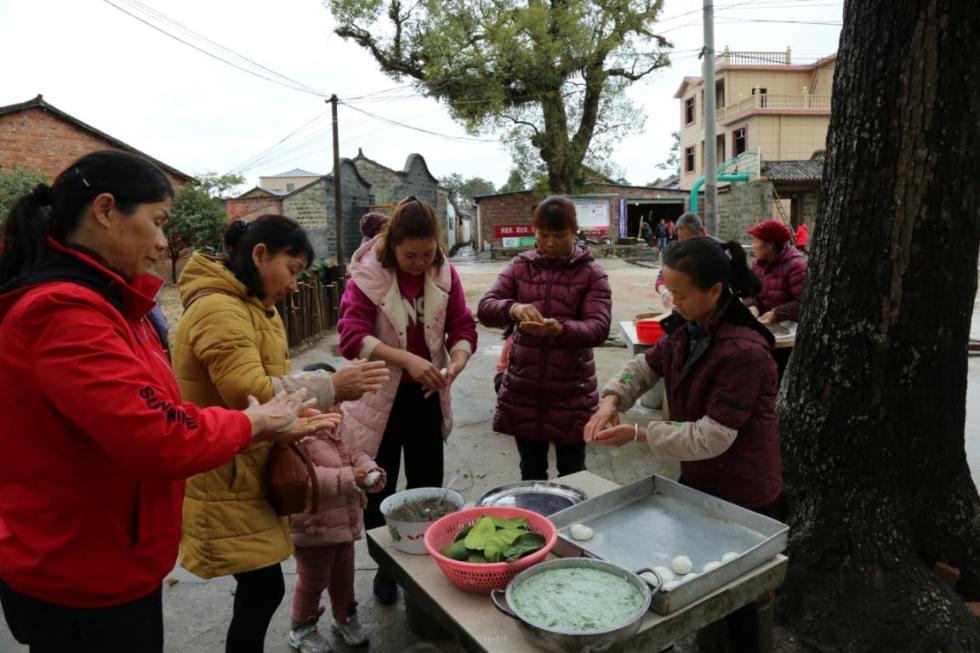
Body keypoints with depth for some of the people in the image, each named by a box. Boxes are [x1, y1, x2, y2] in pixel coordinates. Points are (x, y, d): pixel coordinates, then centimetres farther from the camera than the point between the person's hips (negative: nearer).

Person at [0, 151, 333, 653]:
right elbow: (161, 437, -32)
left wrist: (268, 428, 0)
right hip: (84, 586, -9)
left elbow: (149, 417, 7)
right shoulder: (64, 312, -25)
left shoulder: (97, 302, 8)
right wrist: (253, 422, -14)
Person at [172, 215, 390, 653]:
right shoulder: (218, 309, -21)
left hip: (247, 468, 10)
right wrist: (332, 388, -24)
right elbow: (250, 392, -30)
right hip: (222, 477, -10)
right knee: (264, 588, -2)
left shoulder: (255, 307, 14)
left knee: (259, 587, 17)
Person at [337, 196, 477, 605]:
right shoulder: (368, 274, -14)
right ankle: (384, 568, 32)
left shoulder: (444, 273, -3)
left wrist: (456, 364, -24)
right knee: (378, 489, 11)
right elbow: (352, 336, -23)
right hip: (379, 397, -3)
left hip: (426, 396, 3)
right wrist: (406, 359, -35)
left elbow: (463, 329, -2)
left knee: (427, 486, 14)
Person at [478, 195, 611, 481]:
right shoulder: (520, 267, 4)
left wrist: (560, 329, -37)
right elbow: (485, 308, -6)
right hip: (523, 391, 2)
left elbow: (599, 328, -16)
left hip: (571, 393, -2)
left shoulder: (591, 273, -4)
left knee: (572, 475, 12)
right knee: (531, 473, 17)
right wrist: (512, 308, -29)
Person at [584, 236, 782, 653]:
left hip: (742, 497, -8)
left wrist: (638, 434, -25)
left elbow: (713, 436, -29)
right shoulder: (687, 330, -2)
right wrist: (612, 399, -12)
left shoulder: (744, 352, -29)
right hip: (698, 480, 8)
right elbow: (647, 365, 8)